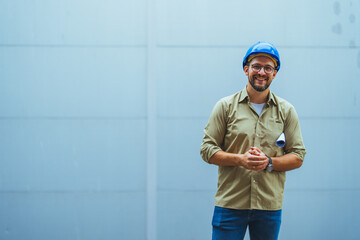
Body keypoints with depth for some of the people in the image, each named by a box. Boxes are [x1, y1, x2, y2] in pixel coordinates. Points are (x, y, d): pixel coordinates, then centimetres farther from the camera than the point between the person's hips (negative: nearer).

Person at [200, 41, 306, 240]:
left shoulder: (286, 110, 9)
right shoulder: (226, 106, 4)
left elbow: (298, 156, 7)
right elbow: (207, 149, 2)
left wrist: (269, 162, -12)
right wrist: (240, 159, -14)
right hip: (230, 203, -1)